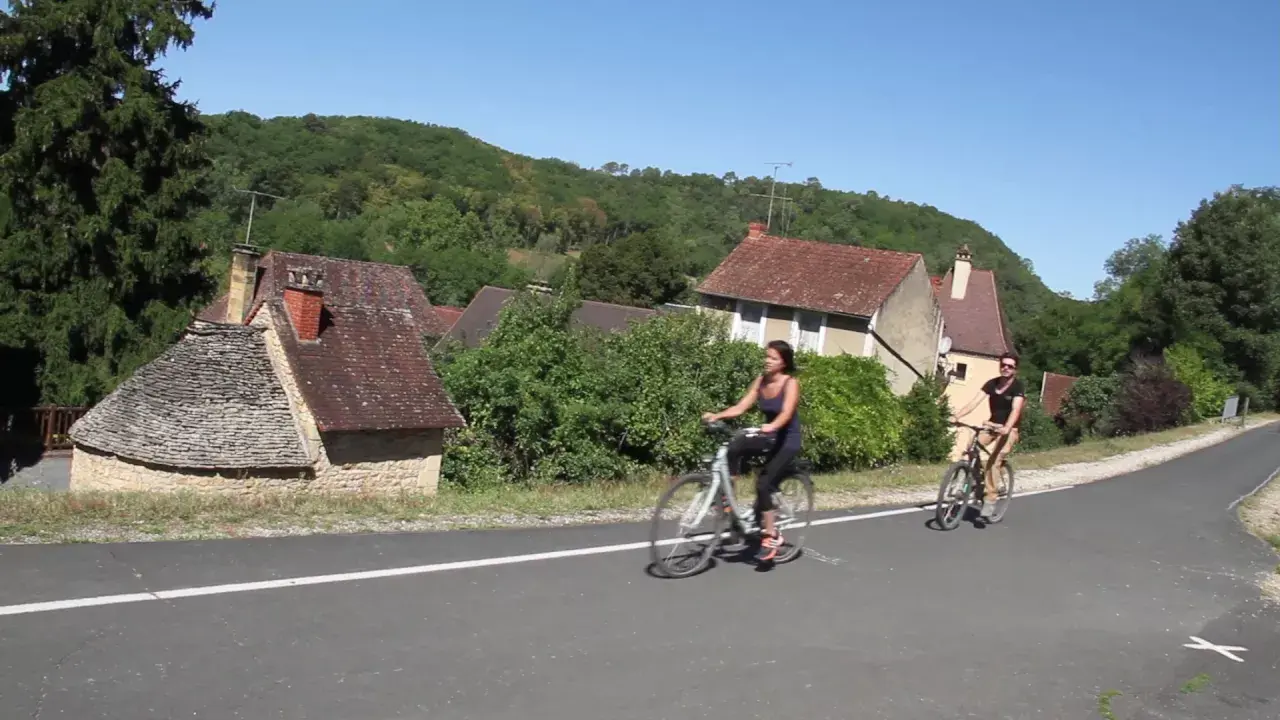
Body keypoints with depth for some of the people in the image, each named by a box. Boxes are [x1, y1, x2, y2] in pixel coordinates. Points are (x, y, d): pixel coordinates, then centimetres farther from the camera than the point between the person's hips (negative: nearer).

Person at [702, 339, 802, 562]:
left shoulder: (791, 383, -17)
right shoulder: (761, 381, 0)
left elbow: (786, 413, -32)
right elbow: (741, 407, -5)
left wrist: (772, 426, -53)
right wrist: (717, 415, -21)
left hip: (787, 440, -5)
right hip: (769, 437, 5)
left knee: (763, 484, -18)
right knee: (734, 446, -24)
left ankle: (770, 536, -5)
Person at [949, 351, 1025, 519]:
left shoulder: (1018, 387, -15)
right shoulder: (992, 383, -2)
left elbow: (1016, 409, -29)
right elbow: (974, 402, -12)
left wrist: (1006, 428, -48)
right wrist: (956, 416, -26)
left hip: (1008, 429, -5)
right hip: (992, 426, 5)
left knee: (994, 461, -23)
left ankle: (990, 498, -16)